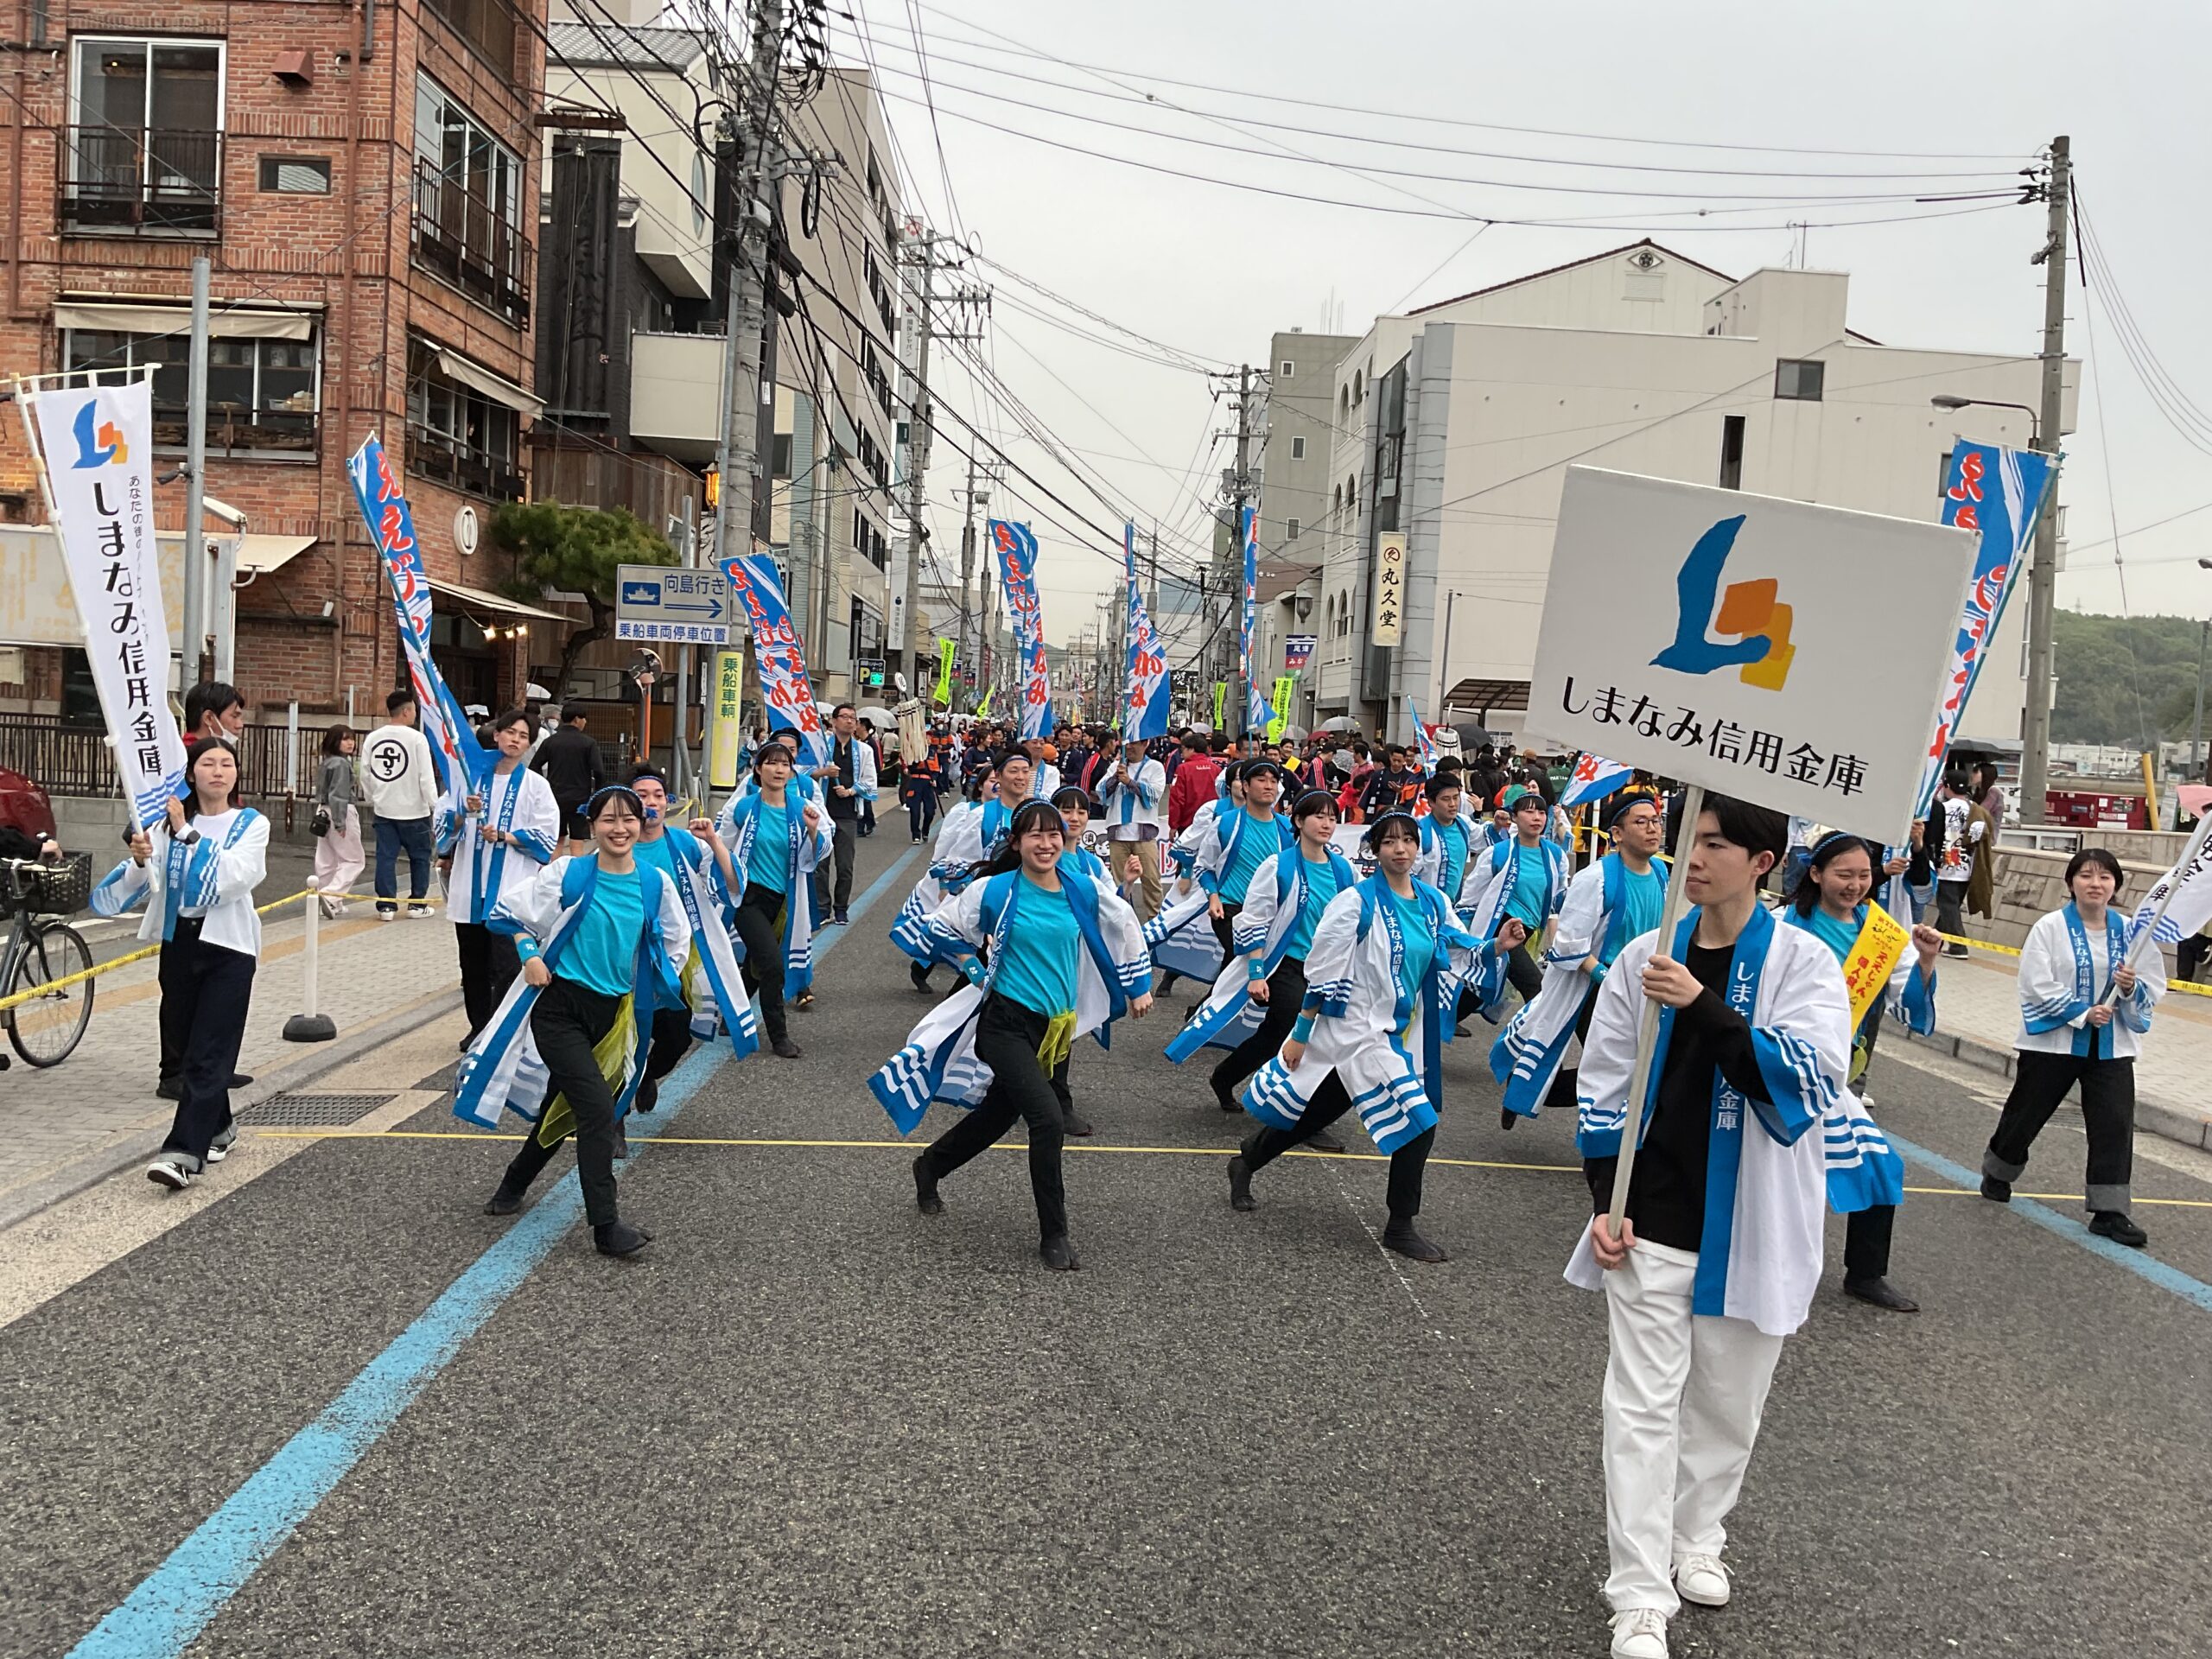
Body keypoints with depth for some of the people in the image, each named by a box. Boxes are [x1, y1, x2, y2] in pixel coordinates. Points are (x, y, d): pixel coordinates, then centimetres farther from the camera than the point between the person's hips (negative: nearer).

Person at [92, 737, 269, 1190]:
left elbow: (231, 877, -17)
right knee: (183, 1045, 13)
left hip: (229, 948, -4)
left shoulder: (252, 824, -2)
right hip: (178, 944, 4)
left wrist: (186, 832, -20)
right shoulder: (166, 822, 4)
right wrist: (139, 861, -24)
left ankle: (184, 1152, -14)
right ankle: (218, 1127, 33)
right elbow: (137, 889, -3)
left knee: (208, 1054, -10)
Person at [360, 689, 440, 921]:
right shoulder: (417, 738, -12)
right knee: (420, 856, 10)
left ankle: (386, 905, 5)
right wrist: (434, 805, -6)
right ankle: (417, 903, 13)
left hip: (384, 809, 4)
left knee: (386, 857, 6)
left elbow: (365, 774, 9)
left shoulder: (373, 738, 2)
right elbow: (426, 776, -13)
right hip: (413, 809, -4)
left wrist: (371, 800, 23)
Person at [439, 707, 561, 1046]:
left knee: (507, 966, -10)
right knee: (473, 964, 13)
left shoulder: (536, 785, 2)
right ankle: (479, 1028, 26)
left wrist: (504, 836, -14)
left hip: (511, 890, -3)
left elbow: (546, 836, -3)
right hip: (470, 886, 3)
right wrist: (463, 813, -14)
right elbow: (443, 822, 6)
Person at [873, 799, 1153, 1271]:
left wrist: (1137, 988, 19)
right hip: (1006, 1022, -5)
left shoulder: (1085, 890, -1)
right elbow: (941, 926, 4)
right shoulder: (994, 890, -10)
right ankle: (1054, 1235, -2)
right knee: (1049, 1120, -19)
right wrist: (978, 971, 2)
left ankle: (929, 1166, 47)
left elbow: (1125, 925, 16)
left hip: (1058, 1027, 5)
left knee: (998, 1114, 19)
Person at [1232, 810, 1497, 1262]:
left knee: (1312, 1116, 17)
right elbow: (1322, 973, -12)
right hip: (1357, 1032, -7)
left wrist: (1498, 945, -8)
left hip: (1399, 1035, 7)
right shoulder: (1357, 901, -14)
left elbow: (1460, 957, 11)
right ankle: (1400, 1228, 4)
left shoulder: (1434, 904, 5)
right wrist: (1300, 1035, -10)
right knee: (1416, 1123, -13)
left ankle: (1245, 1162, 41)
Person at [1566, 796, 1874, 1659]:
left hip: (1751, 1225, 0)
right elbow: (1605, 1087, 4)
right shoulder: (1647, 956, -1)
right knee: (1644, 1403, 1)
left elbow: (1810, 1079, -23)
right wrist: (1605, 1202, -2)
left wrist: (1703, 1007, -33)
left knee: (1728, 1400, 15)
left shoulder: (1804, 963, -8)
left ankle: (1696, 1537, 39)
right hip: (1653, 1221, 1)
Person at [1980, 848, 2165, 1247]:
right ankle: (1997, 1173, 37)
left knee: (2115, 1124, -4)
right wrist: (2082, 1013, -20)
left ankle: (2109, 1211, 3)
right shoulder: (2050, 927, -9)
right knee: (2026, 1113, 12)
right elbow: (2038, 985, -14)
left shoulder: (2131, 931, 1)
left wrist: (2132, 987, -18)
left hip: (2112, 1045, 2)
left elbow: (2154, 991, 4)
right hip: (2054, 1040, -2)